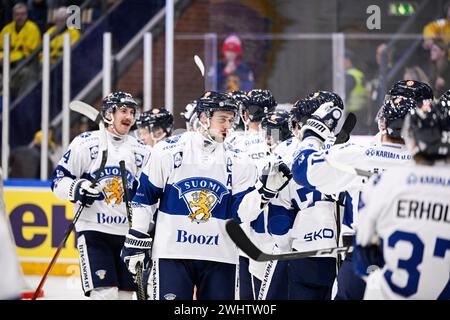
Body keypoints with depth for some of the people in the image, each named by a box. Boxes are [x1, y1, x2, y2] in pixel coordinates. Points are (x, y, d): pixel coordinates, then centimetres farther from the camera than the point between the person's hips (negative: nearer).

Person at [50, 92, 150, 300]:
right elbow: (58, 180, -2)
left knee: (125, 293, 6)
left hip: (127, 233, 5)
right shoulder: (86, 143, -3)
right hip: (93, 230, -5)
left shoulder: (140, 150, 11)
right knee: (105, 294, -16)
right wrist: (76, 189, -21)